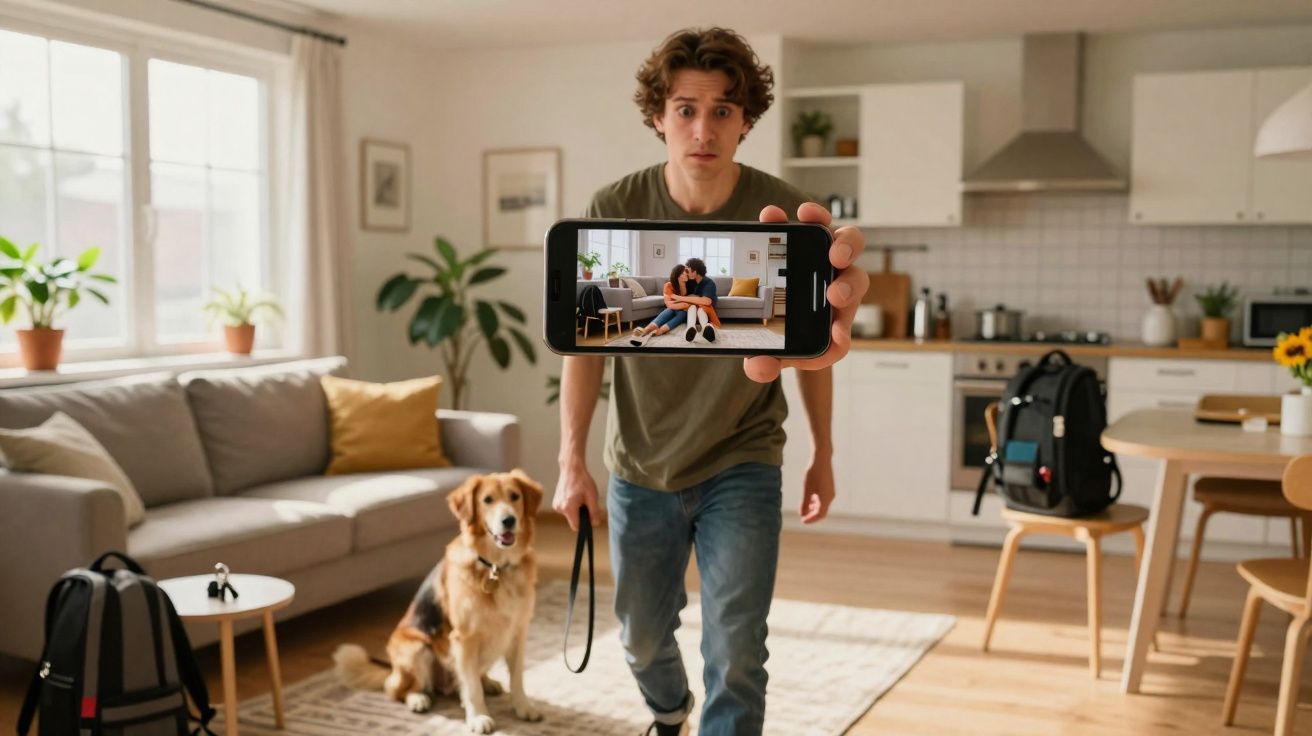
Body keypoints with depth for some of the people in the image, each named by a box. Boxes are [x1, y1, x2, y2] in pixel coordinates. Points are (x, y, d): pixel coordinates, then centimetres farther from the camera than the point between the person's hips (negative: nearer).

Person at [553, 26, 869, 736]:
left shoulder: (784, 213, -15)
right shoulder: (614, 209, -13)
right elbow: (585, 339, -7)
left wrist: (822, 453, -15)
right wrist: (572, 460, -10)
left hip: (741, 464, -1)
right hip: (639, 466, 2)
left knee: (735, 653, -7)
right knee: (642, 636, 19)